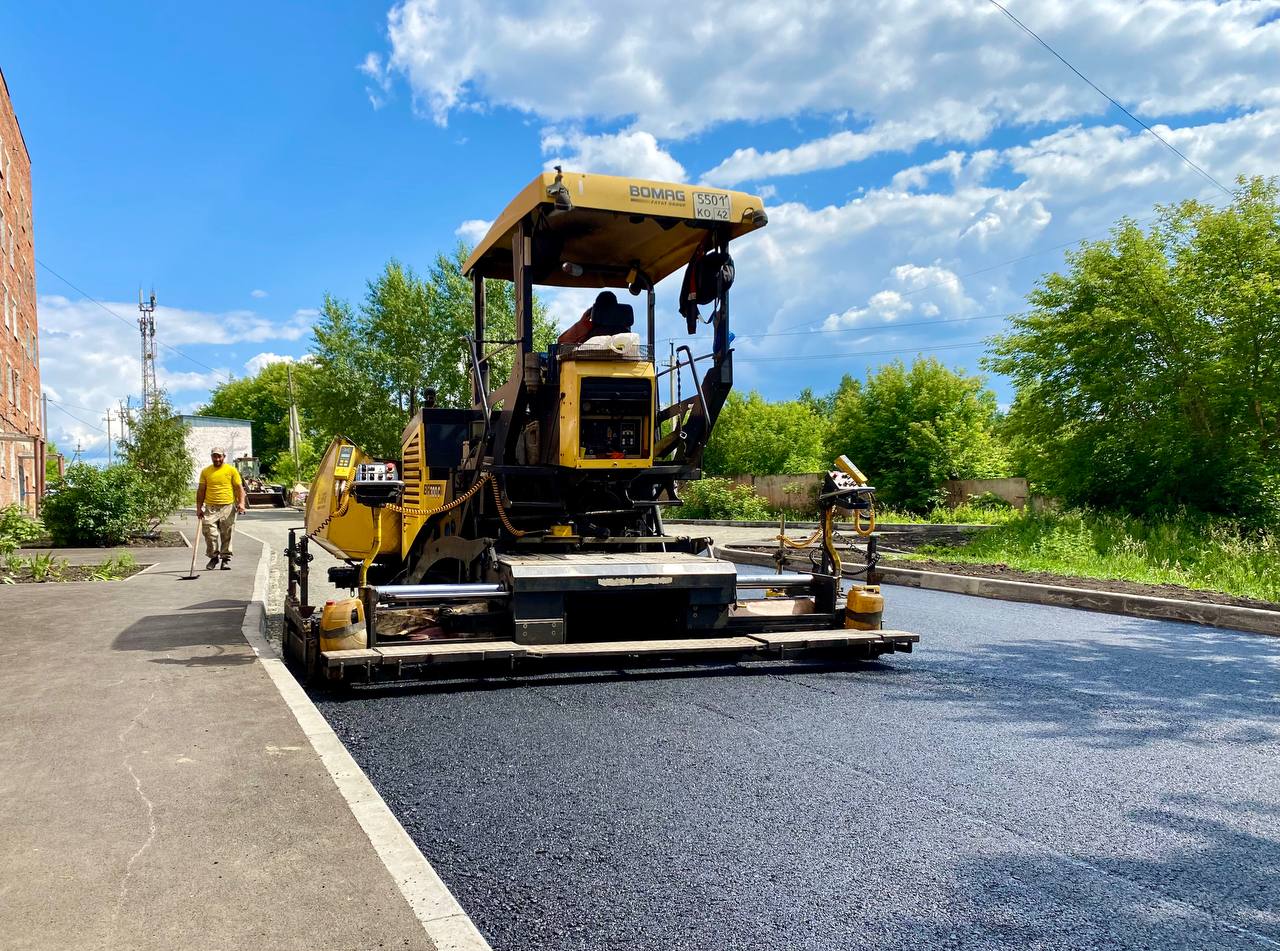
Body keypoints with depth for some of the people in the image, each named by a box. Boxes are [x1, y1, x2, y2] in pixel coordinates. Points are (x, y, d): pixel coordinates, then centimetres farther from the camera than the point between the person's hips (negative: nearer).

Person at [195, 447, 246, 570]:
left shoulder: (231, 470, 5)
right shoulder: (205, 472, 10)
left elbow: (239, 488, 3)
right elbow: (201, 491, 12)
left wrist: (241, 502, -11)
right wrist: (199, 508, 6)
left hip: (228, 507, -1)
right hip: (210, 508, 1)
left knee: (227, 535, 2)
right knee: (210, 533, -6)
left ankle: (226, 558, 11)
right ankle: (214, 556, 11)